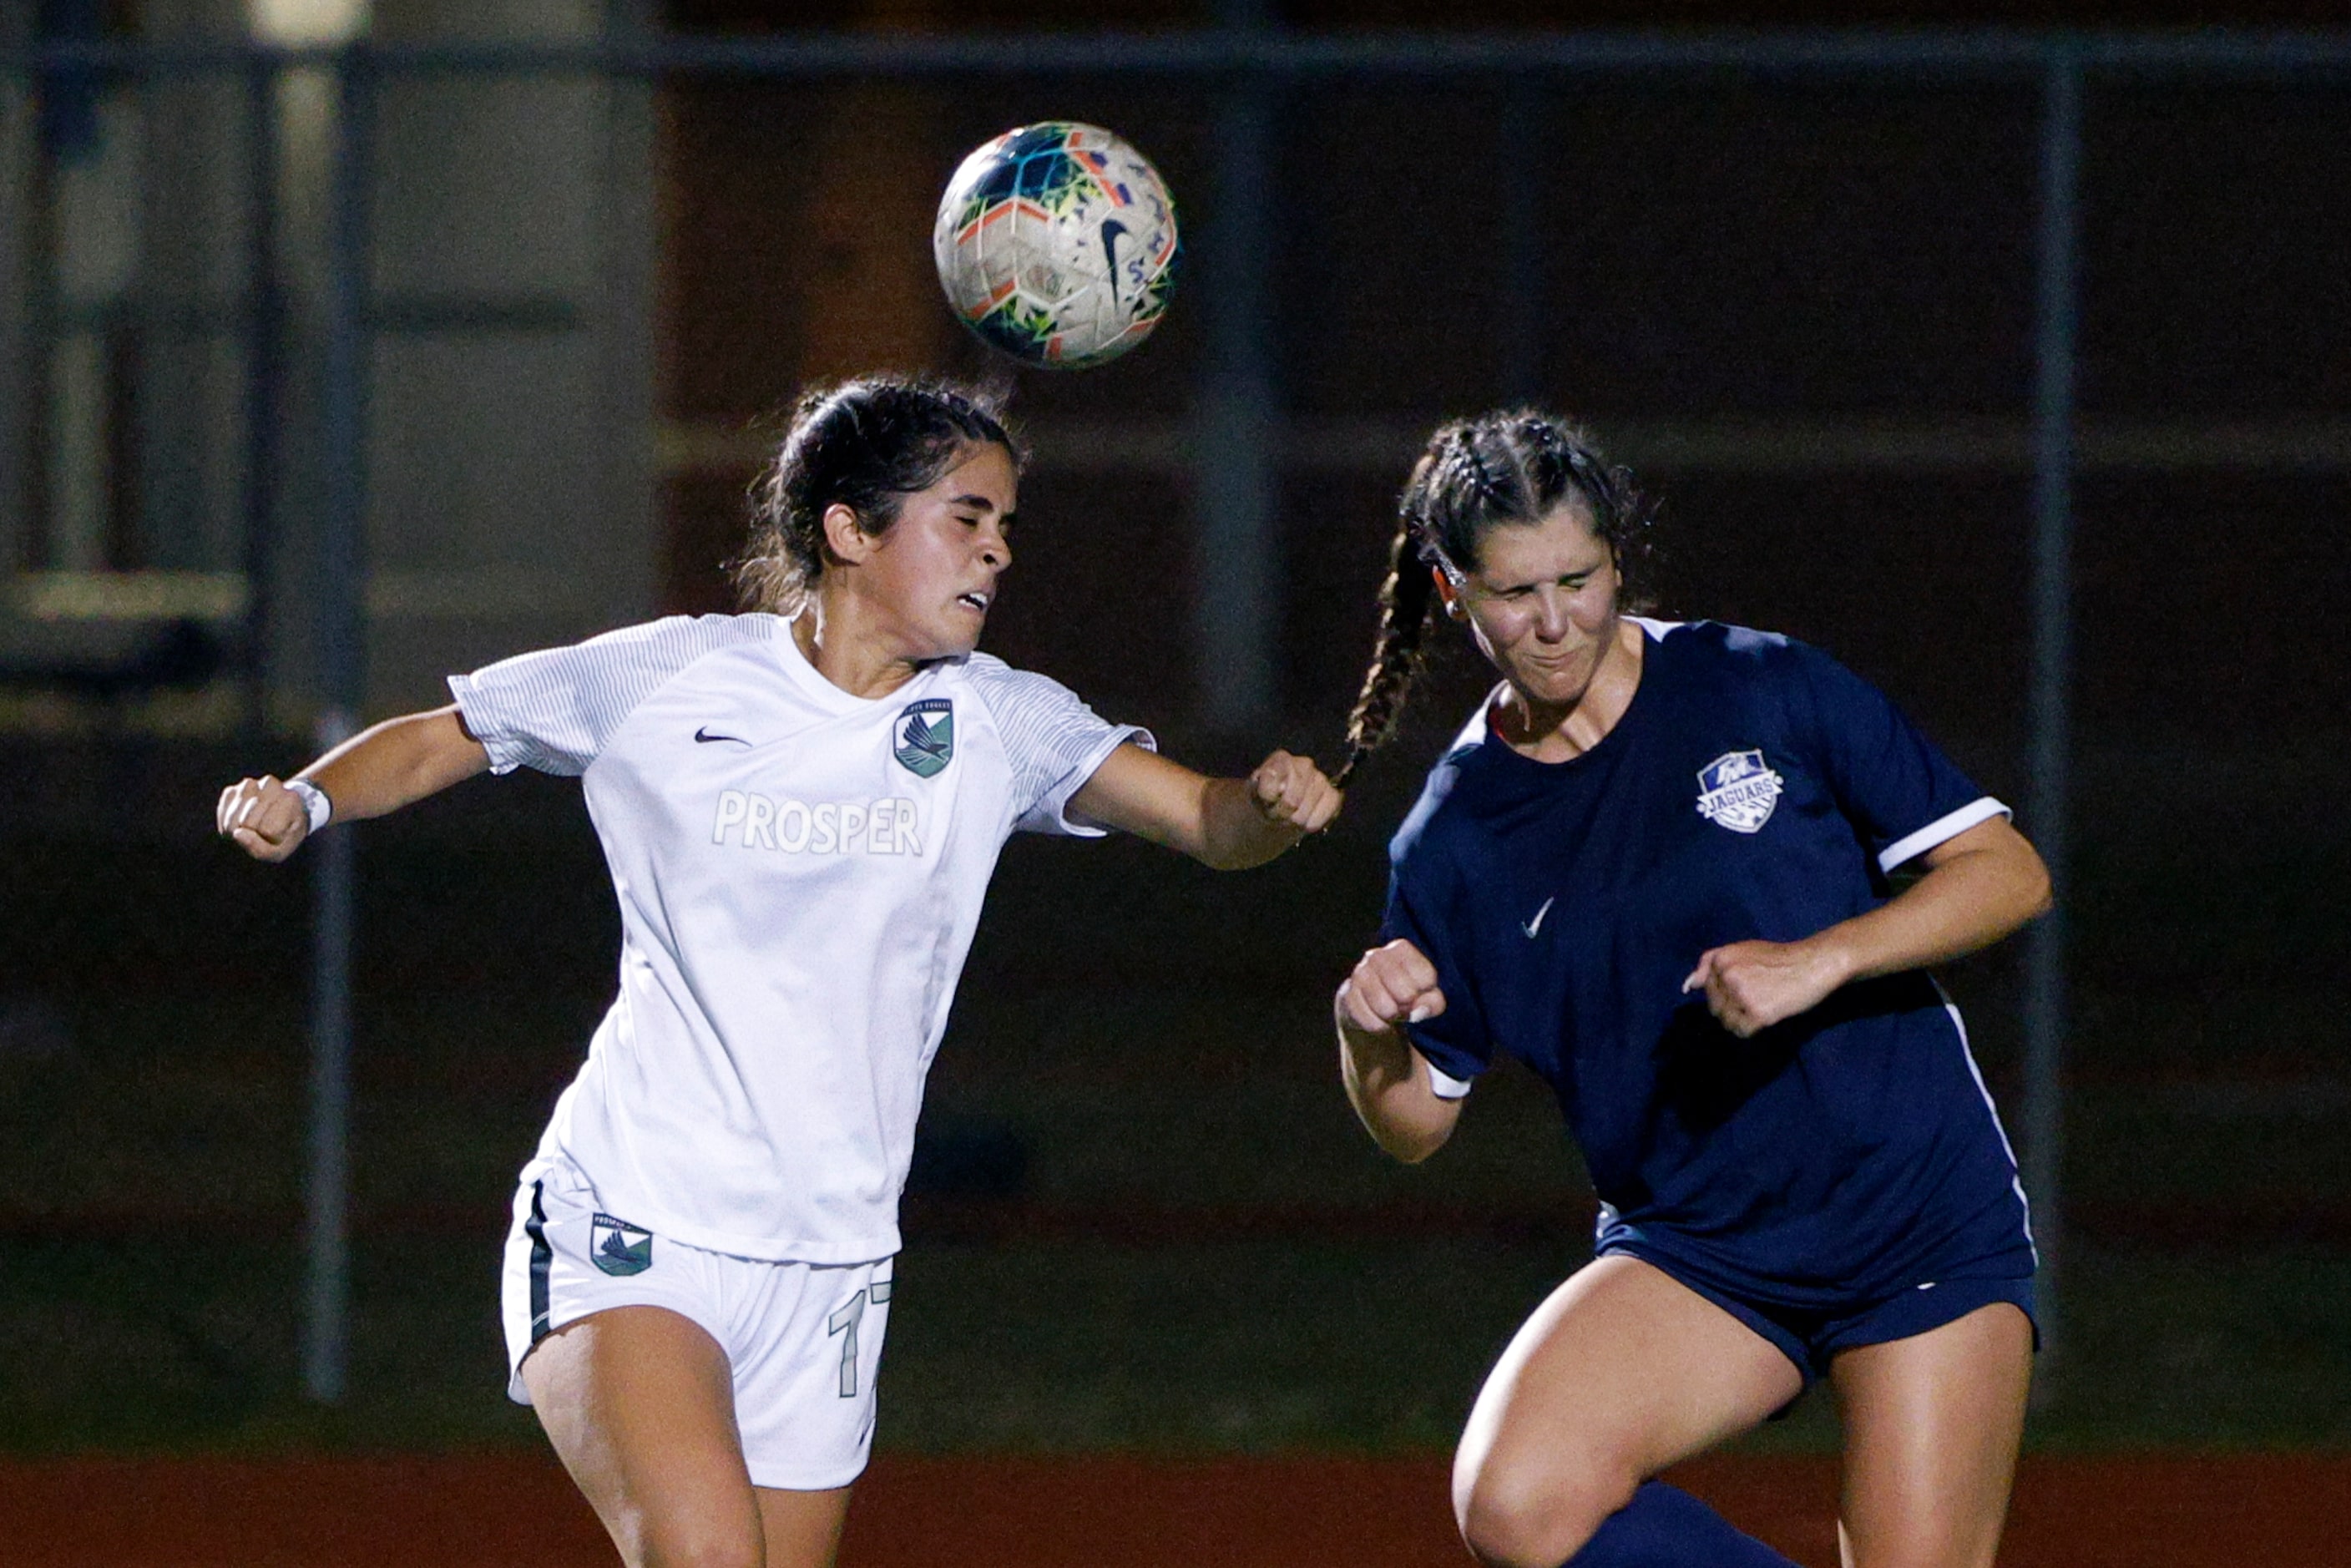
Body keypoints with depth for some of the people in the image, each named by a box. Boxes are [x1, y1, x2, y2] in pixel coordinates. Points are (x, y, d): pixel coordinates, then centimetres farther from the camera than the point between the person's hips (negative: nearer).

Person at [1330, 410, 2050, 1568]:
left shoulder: (1762, 690, -4)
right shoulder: (1452, 841, 3)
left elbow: (2009, 873, -4)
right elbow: (1413, 1123, 9)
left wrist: (1819, 962, -19)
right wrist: (1366, 1027, -13)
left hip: (1922, 1218, -2)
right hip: (1694, 1248, 2)